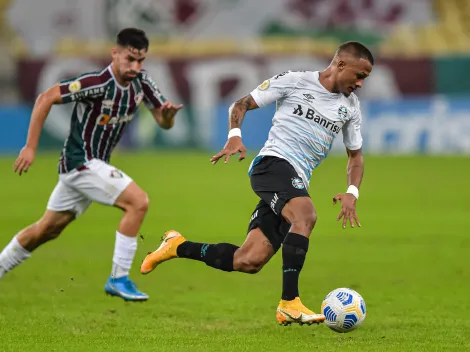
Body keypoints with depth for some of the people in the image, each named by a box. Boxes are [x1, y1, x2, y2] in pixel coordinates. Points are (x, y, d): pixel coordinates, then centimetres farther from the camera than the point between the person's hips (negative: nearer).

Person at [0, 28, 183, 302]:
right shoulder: (97, 84, -23)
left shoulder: (142, 82, -1)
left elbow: (164, 123, 4)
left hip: (95, 165, 8)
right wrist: (31, 147, -22)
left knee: (47, 230, 18)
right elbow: (46, 98, -22)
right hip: (81, 162, -8)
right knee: (138, 202, -20)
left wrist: (168, 113, -21)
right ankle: (119, 278, -13)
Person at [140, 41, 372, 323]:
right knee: (306, 215, -36)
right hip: (273, 163, -6)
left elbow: (356, 156, 26)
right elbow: (242, 105, 8)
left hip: (297, 185, 6)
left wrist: (352, 193, 8)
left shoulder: (350, 106, 16)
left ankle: (178, 247, 15)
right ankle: (289, 303, -39)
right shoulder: (294, 81, 1)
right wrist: (235, 136, -11)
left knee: (248, 262, -6)